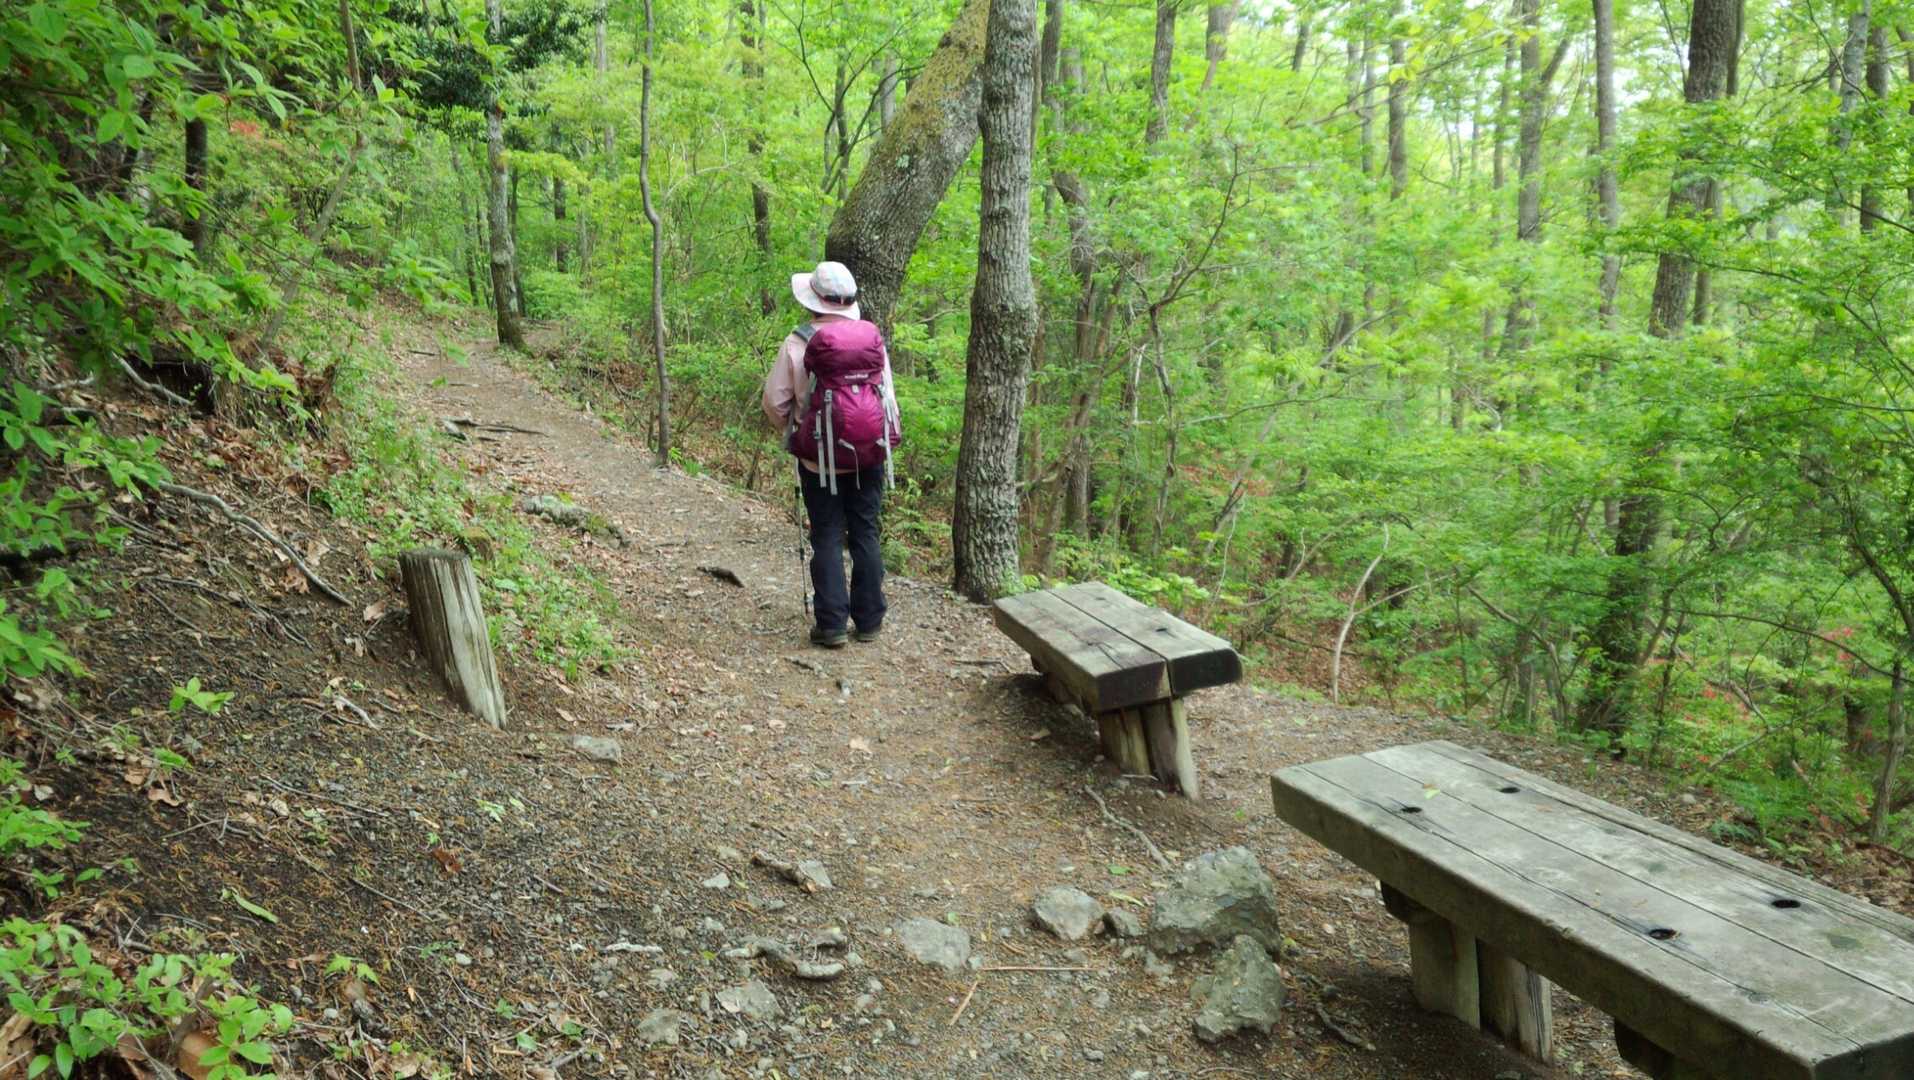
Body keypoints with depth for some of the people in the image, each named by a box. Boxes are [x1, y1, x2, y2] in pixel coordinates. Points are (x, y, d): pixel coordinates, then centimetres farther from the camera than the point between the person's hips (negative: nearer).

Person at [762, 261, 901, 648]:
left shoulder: (799, 343, -9)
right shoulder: (873, 338, 2)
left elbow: (774, 401, -4)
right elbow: (889, 397, 6)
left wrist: (792, 431, 15)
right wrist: (889, 442, 17)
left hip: (821, 460, -3)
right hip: (870, 456, 3)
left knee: (827, 539, 5)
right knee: (866, 535, 11)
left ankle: (832, 624, 5)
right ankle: (869, 620, 16)